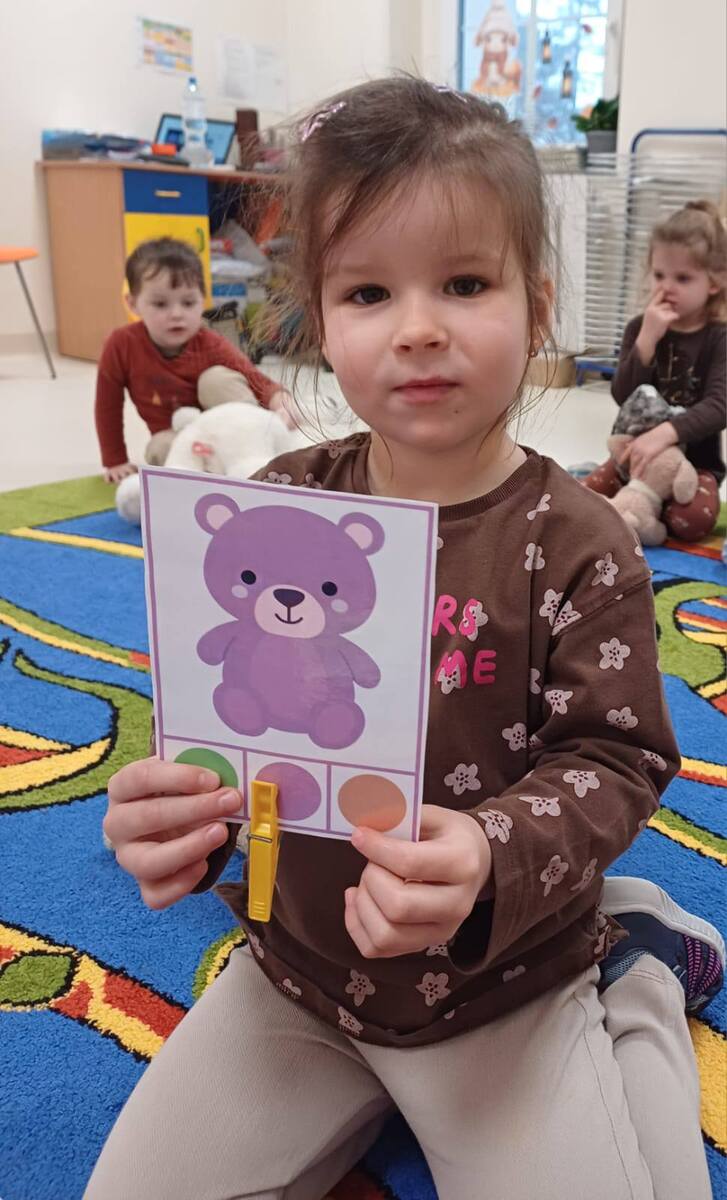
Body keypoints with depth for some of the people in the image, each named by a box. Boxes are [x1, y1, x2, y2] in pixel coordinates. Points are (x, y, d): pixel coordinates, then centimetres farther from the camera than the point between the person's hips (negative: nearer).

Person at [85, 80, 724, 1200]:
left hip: (504, 991, -2)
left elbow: (613, 758, -14)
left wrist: (491, 859, -34)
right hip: (296, 967, 4)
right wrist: (176, 812, -23)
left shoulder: (577, 545, -16)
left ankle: (635, 972, 21)